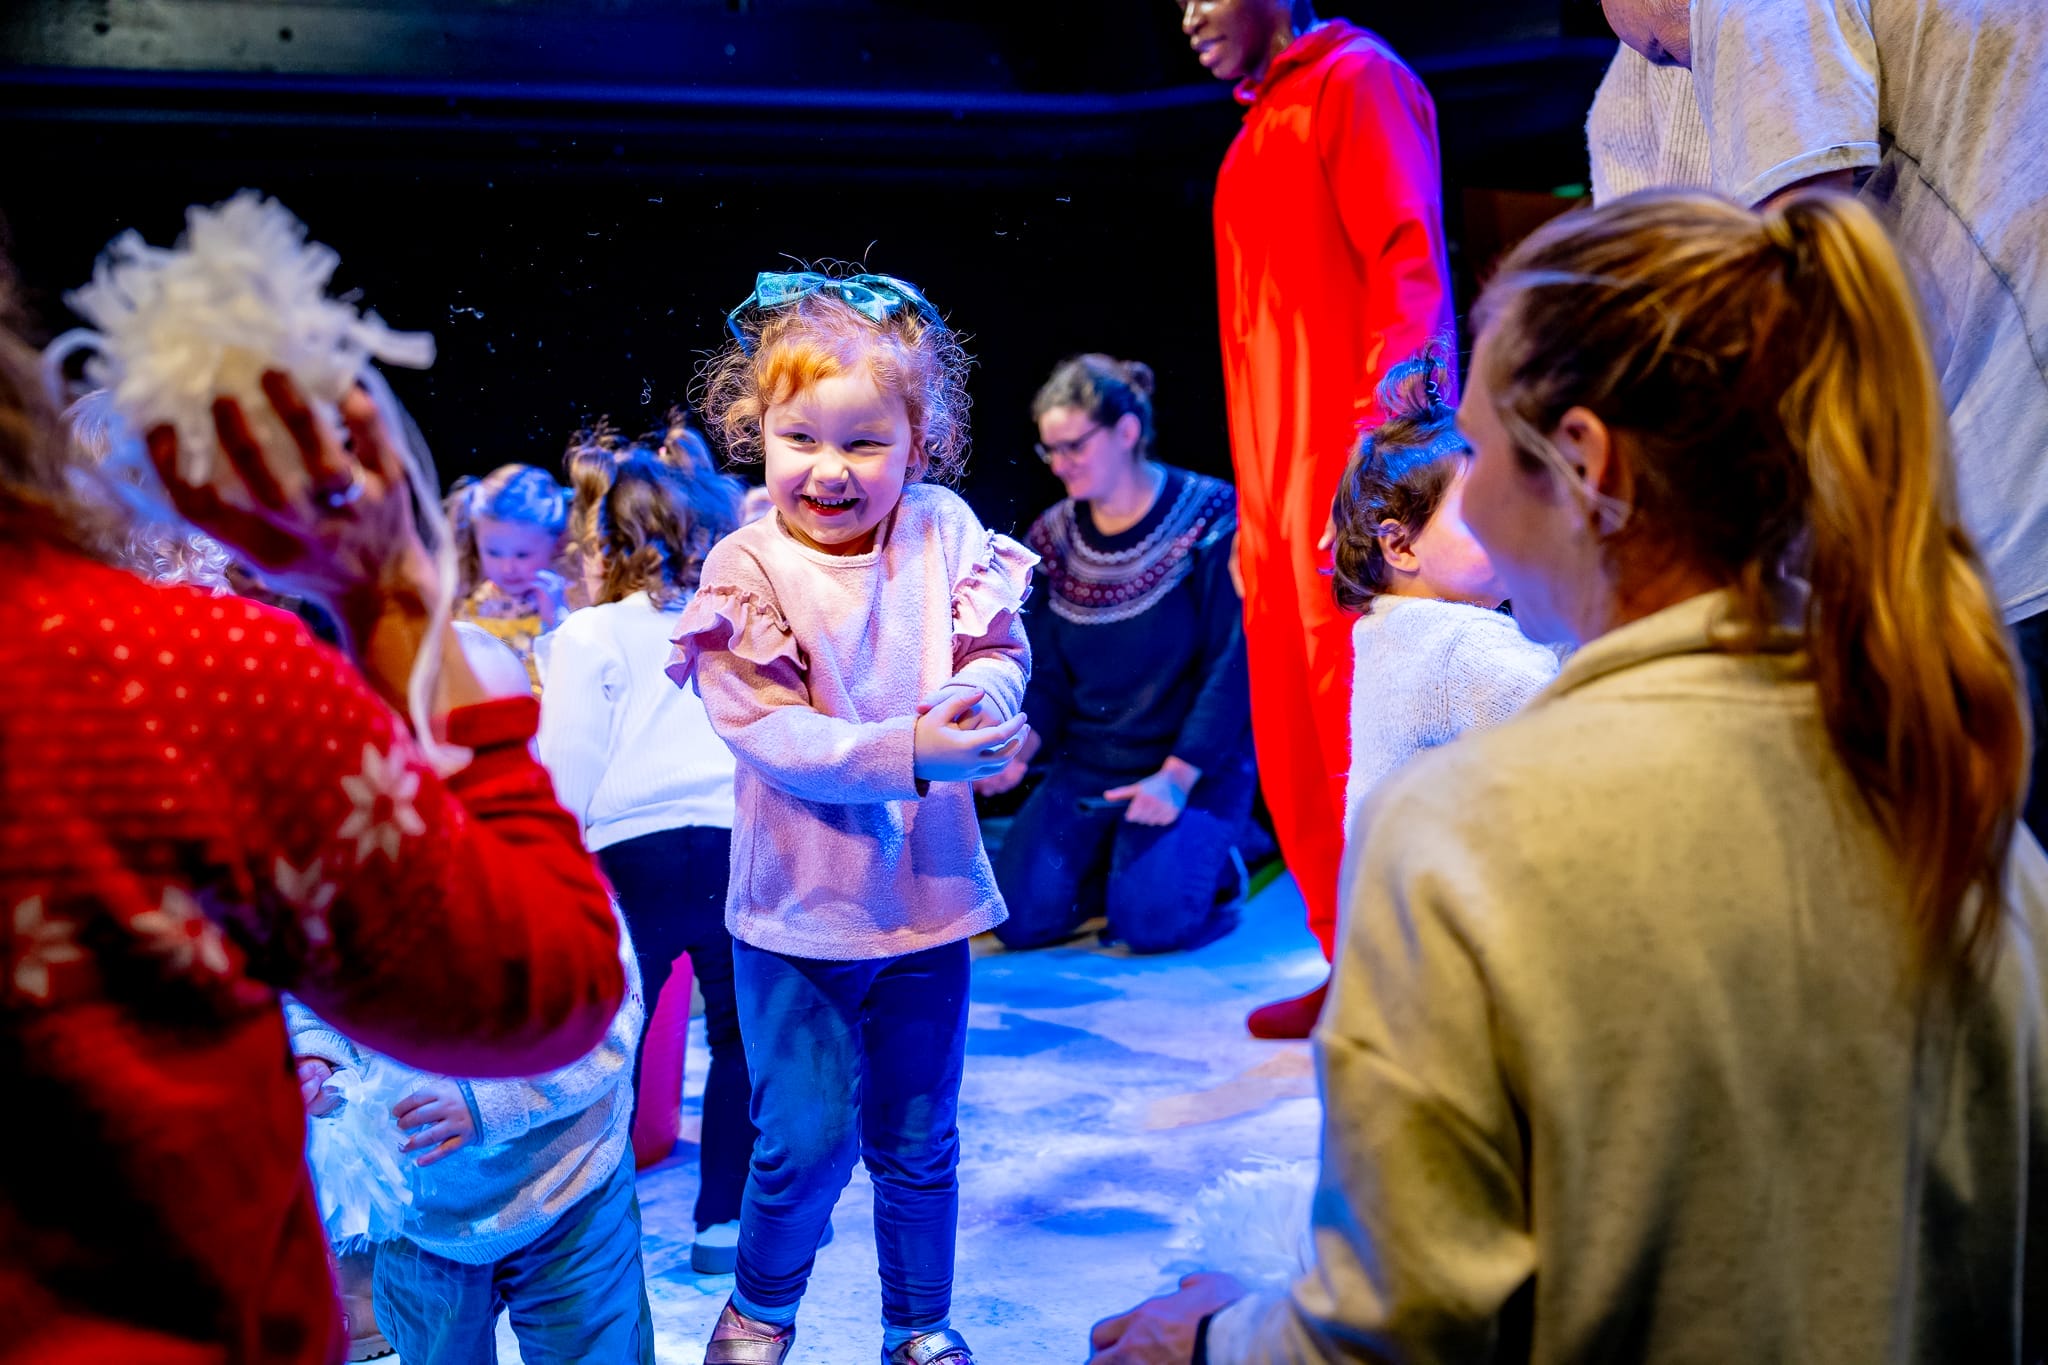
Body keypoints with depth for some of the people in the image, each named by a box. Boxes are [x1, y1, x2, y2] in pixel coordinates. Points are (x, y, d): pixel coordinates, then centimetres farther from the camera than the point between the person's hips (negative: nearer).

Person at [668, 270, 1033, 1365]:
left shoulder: (943, 532, -4)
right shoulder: (746, 568, -12)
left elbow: (1000, 654, -3)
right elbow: (767, 732, -19)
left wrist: (978, 698, -27)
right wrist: (909, 750, -31)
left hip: (928, 892, 3)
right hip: (798, 903, -2)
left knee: (919, 1139, 14)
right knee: (806, 1136, 2)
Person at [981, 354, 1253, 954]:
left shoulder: (1210, 520, -11)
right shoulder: (1054, 538, 4)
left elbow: (1232, 664, -13)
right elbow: (1049, 678, 5)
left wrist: (1177, 777, -20)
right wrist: (1021, 748, -15)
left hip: (1198, 764, -5)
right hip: (1086, 765, 5)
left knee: (1150, 920, -23)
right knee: (1021, 917, -11)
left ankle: (1208, 860, 9)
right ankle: (1116, 855, 17)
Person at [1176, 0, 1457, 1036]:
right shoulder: (1262, 125, 24)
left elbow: (1407, 262, -13)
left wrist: (1380, 435, -23)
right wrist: (1255, 508, 17)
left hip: (1349, 469, -9)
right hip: (1279, 484, 9)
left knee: (1360, 721, -7)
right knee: (1294, 736, 9)